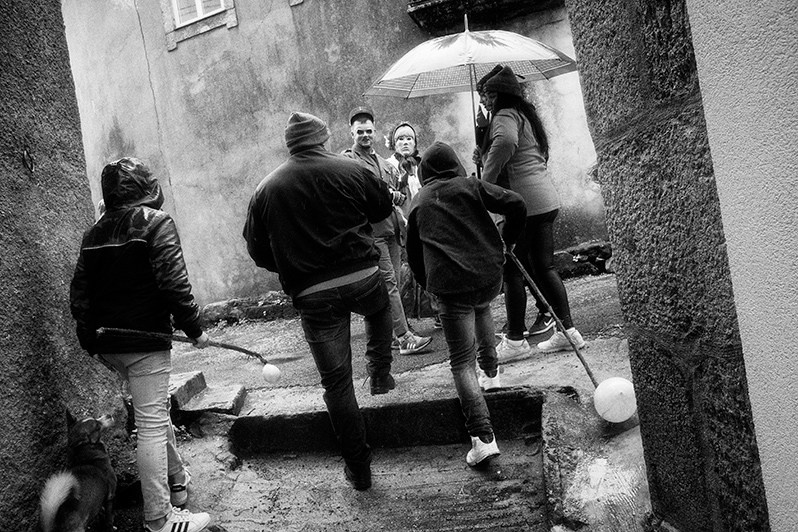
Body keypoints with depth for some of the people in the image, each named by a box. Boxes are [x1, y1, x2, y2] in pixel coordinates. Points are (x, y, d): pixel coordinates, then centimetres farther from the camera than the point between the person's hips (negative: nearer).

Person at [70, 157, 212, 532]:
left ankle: (177, 481, 38)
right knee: (151, 425, -3)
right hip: (145, 340, -7)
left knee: (157, 412, 23)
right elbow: (173, 282, -17)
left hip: (108, 342, 7)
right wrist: (193, 328, -9)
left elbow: (79, 294, 9)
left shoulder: (94, 233, 10)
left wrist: (91, 340, 16)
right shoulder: (156, 222, -9)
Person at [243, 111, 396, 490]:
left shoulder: (266, 189, 2)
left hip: (312, 296, 1)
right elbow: (384, 207, 12)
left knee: (336, 381, 8)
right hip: (361, 277, 0)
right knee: (380, 309, 37)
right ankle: (380, 375, 31)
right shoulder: (349, 171, -3)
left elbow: (258, 252, 8)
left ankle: (358, 468, 15)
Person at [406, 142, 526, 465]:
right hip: (489, 275, 2)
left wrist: (430, 284, 31)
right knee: (481, 308, 39)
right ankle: (491, 369, 43)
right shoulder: (470, 186, 8)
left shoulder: (419, 203, 14)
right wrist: (507, 240, 13)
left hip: (450, 286, -2)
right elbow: (516, 205, -3)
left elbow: (413, 254, 18)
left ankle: (483, 436, -13)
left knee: (462, 362, -2)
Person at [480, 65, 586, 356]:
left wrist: (485, 182, -25)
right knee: (544, 266, 13)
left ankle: (515, 339, 5)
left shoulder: (505, 117, -8)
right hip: (547, 200, 9)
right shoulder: (526, 115, 22)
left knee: (512, 269, -1)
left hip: (523, 203, -9)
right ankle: (567, 330, 15)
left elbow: (506, 141, -31)